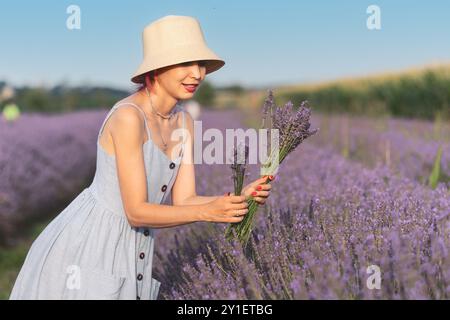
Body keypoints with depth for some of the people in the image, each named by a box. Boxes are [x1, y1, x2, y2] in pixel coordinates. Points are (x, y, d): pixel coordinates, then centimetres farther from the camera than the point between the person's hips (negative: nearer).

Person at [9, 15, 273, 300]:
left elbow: (184, 201, -2)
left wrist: (241, 198, -17)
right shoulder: (127, 116, -24)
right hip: (86, 251, -8)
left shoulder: (184, 122, 1)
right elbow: (137, 211, -24)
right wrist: (208, 211, -33)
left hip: (129, 253, 8)